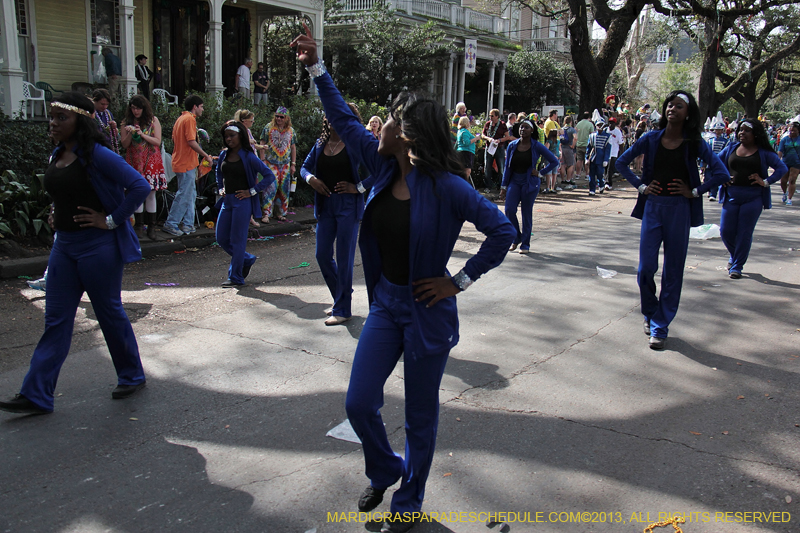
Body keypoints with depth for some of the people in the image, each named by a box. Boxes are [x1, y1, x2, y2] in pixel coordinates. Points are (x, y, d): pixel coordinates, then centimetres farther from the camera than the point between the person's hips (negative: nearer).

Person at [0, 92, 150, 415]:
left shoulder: (97, 155, -14)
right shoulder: (57, 156, 10)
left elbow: (139, 186, -20)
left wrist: (111, 220, -18)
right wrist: (56, 214, 11)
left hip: (98, 246, -8)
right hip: (64, 244, 8)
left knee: (109, 312, 5)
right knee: (56, 319, 7)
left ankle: (132, 376, 25)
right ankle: (35, 396, 10)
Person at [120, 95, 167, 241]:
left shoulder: (153, 120, 2)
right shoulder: (127, 122, 7)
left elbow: (157, 141, -4)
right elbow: (124, 144, 4)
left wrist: (142, 134, -15)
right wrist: (130, 134, -13)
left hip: (151, 162, -1)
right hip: (134, 162, 1)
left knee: (150, 194, 1)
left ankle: (151, 226, 7)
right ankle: (137, 225, 9)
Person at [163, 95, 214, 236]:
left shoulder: (180, 118, 16)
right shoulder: (190, 119, -13)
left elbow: (174, 140, 20)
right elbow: (191, 142, -21)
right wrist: (206, 156, -14)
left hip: (180, 162, 10)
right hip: (186, 164, -10)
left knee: (190, 194, 14)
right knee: (184, 195, -5)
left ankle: (187, 224, 17)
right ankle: (171, 224, -1)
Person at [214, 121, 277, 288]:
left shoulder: (248, 157, -10)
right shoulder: (224, 155, 8)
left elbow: (269, 176, -12)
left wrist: (252, 191, -13)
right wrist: (221, 189, 15)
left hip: (242, 202, -7)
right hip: (227, 201, 7)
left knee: (237, 240, -2)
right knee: (222, 238, 9)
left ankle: (236, 277, 9)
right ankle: (247, 259, 30)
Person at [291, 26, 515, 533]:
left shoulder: (446, 186, -19)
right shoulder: (384, 165, -2)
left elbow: (503, 231, -17)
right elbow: (345, 120, 9)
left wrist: (460, 282, -15)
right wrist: (316, 67, 8)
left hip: (426, 310, -6)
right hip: (385, 301, 6)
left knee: (420, 414, 11)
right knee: (359, 403, 9)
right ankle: (384, 471, 40)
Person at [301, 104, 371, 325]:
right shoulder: (320, 144, 9)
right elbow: (305, 167, 19)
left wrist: (359, 187, -16)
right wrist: (311, 179, -1)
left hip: (348, 205, -6)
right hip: (325, 205, 6)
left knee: (344, 257, -1)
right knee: (322, 255, 10)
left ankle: (343, 310, 11)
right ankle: (340, 297, 30)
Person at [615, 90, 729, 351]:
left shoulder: (694, 143, -1)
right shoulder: (651, 139, 3)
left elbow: (721, 173, -4)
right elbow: (621, 163, 10)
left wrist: (695, 192, -7)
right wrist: (641, 186, 2)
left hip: (679, 210, -1)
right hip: (653, 206, 1)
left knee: (672, 271, 3)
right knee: (646, 268, -2)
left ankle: (660, 328, 12)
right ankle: (651, 314, 25)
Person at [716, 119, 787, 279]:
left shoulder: (764, 153, 1)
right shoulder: (731, 148, 9)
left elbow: (782, 168, 1)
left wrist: (766, 181, -10)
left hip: (753, 198, -3)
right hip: (731, 196, 3)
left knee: (745, 233, -1)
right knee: (726, 231, 1)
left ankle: (737, 266, 10)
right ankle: (735, 256, 30)